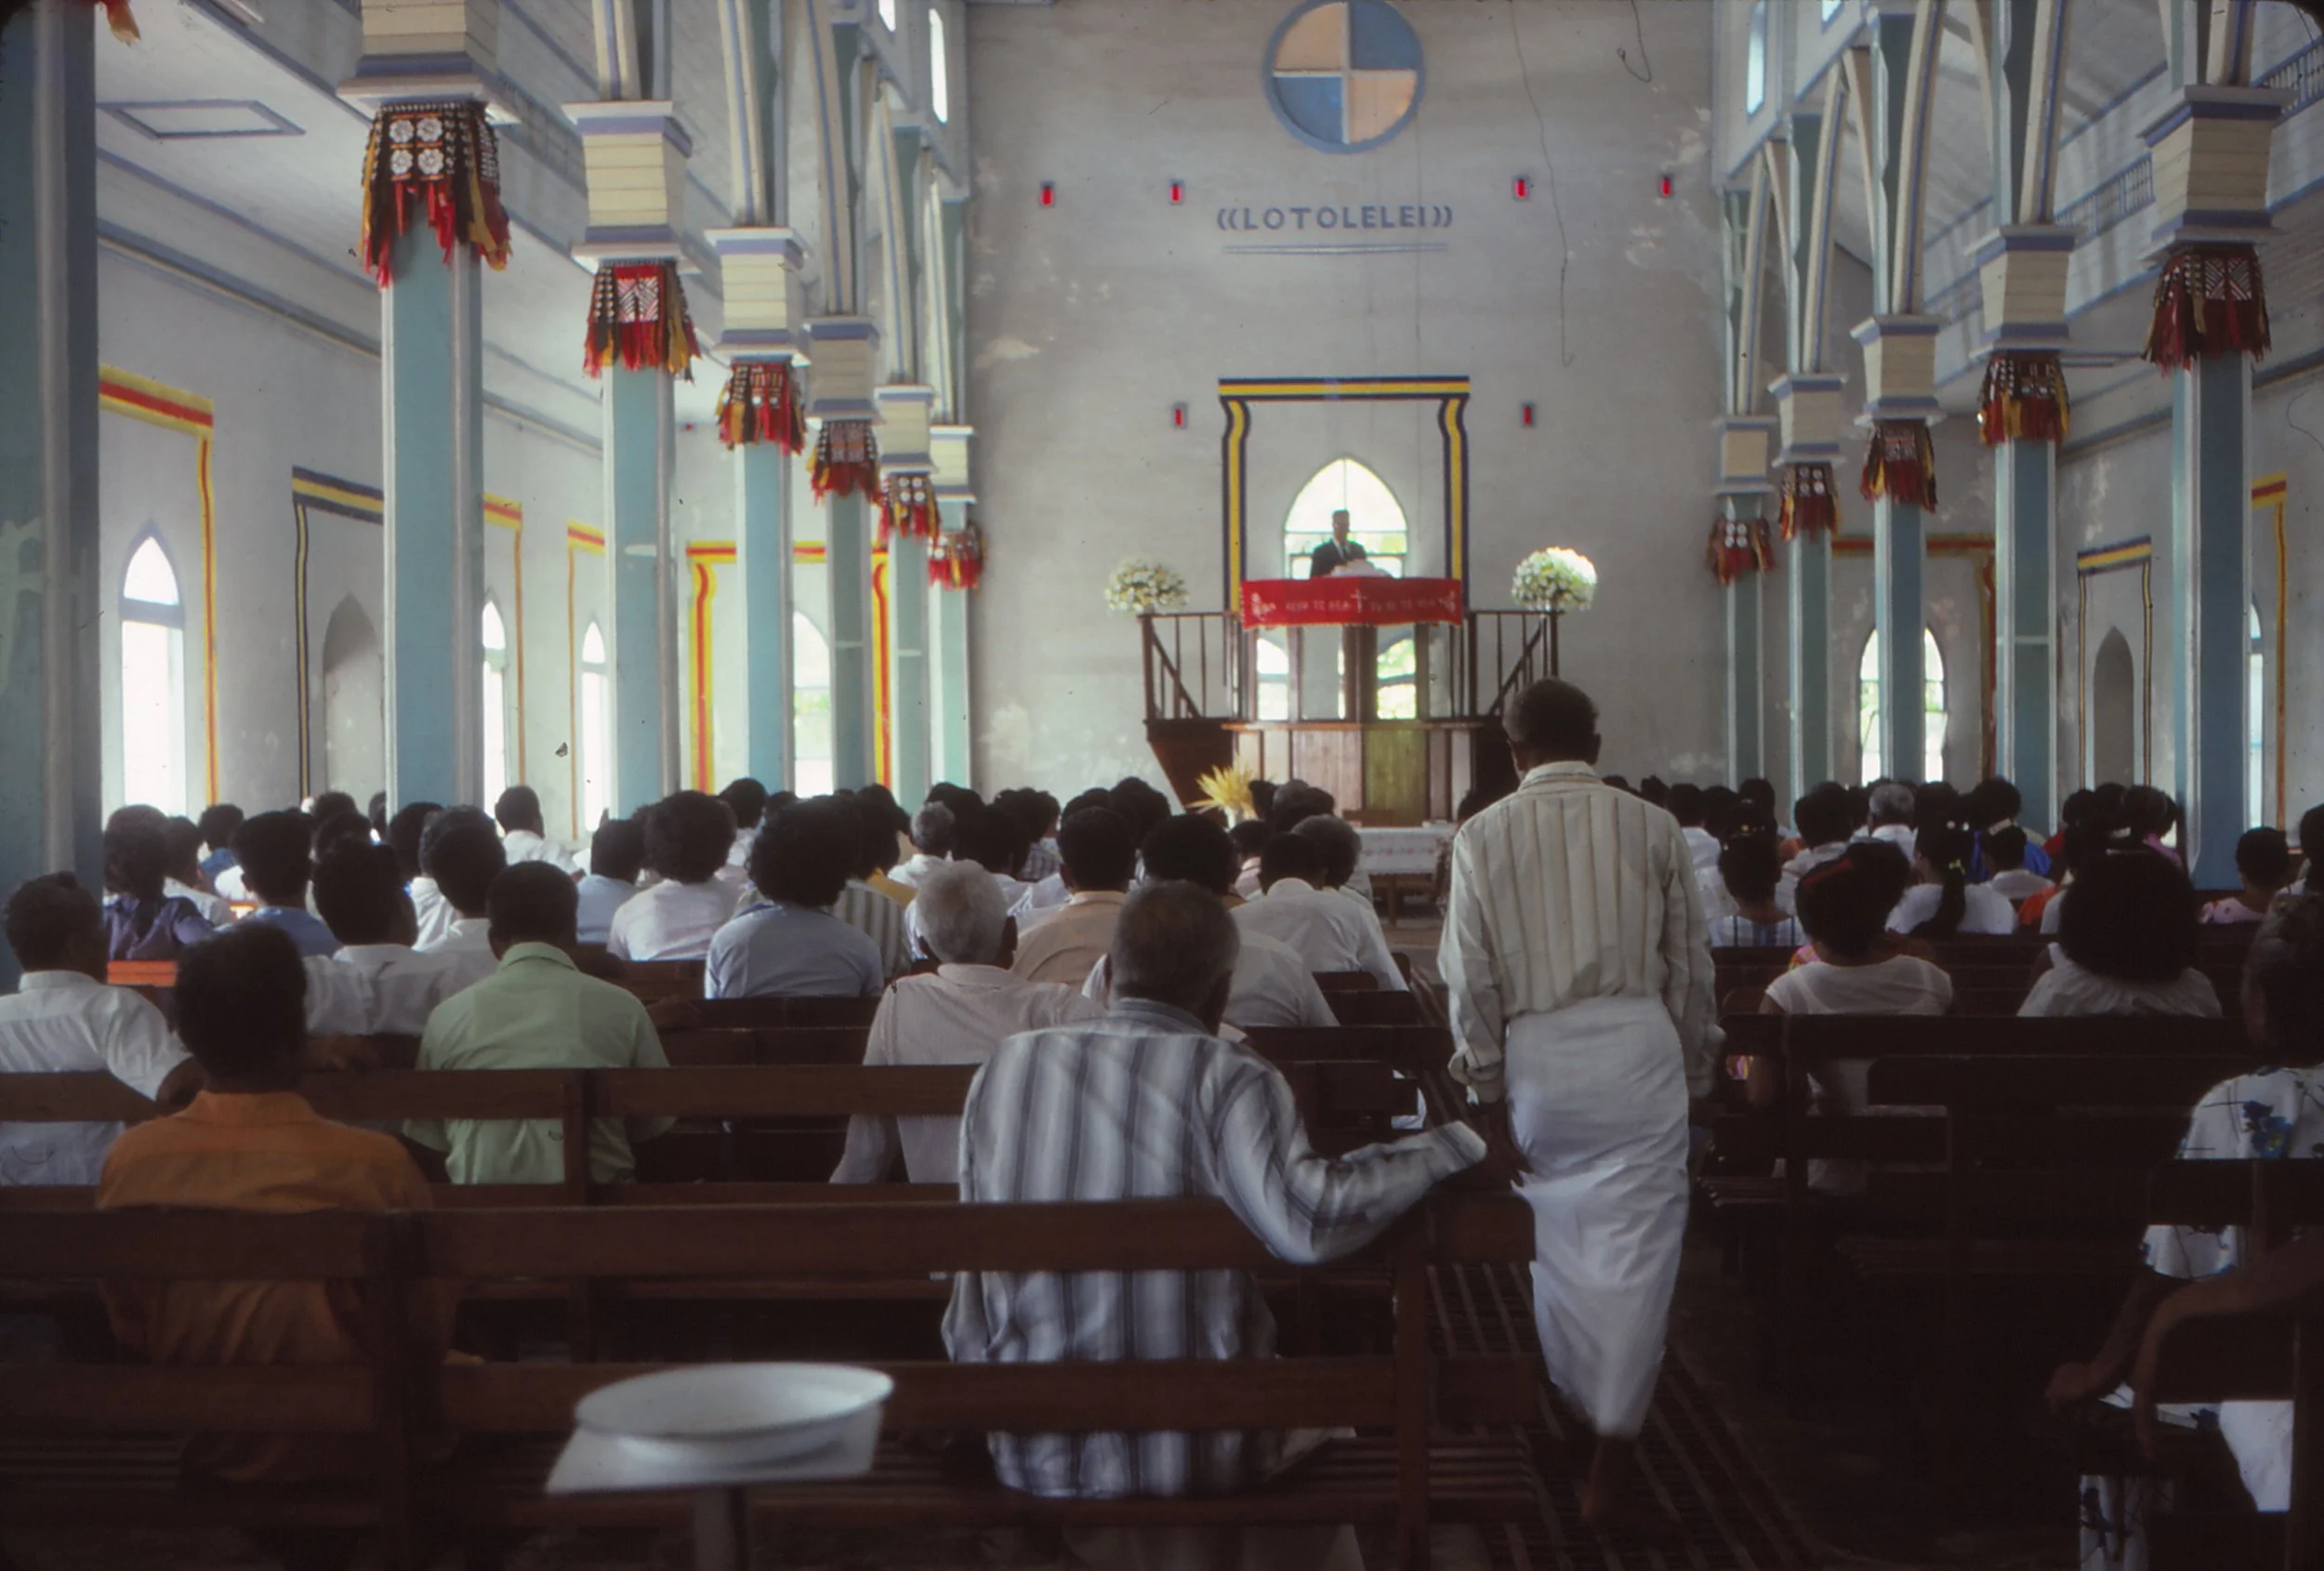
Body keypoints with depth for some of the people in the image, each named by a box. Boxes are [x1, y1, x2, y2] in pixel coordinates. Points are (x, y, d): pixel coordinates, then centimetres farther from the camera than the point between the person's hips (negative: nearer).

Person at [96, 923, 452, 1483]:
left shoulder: (131, 1159, -16)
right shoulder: (376, 1164, -25)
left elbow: (128, 1328, 0)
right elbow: (429, 1332, -11)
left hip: (203, 1452, 4)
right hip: (346, 1454, -4)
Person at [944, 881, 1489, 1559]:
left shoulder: (1004, 1068, -1)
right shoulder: (1227, 1078, -15)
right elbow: (1307, 1222, -31)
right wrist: (1455, 1144, -17)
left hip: (1032, 1453, 4)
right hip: (1194, 1449, -4)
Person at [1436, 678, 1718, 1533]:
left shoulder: (1482, 835, 2)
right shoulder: (1653, 827, 3)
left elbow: (1469, 975, 0)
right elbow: (1691, 964, 7)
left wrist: (1489, 1085, 7)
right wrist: (1694, 1072, 17)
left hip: (1536, 1052, 1)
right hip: (1637, 1046, -1)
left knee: (1558, 1245, 17)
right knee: (1633, 1252, 0)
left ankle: (1581, 1409, 32)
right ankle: (1608, 1469, -2)